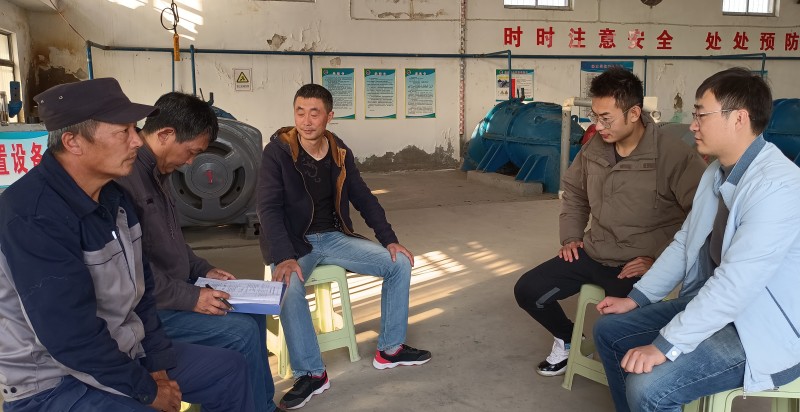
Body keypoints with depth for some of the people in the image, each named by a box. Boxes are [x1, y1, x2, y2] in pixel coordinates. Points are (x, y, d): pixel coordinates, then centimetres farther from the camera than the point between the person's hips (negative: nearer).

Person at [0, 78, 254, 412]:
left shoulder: (112, 195, 2)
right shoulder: (33, 216, -26)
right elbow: (70, 338, -27)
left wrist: (156, 363, 2)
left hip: (122, 353, 8)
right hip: (54, 383, -8)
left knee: (230, 369, 12)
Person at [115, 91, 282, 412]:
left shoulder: (156, 170, 7)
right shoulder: (123, 176, -26)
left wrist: (203, 270, 10)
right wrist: (189, 297, -22)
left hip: (176, 288, 10)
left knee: (254, 312, 10)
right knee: (242, 332, -16)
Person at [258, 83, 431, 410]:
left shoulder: (340, 152, 2)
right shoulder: (277, 151, -13)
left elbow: (364, 198, 8)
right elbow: (269, 208, -18)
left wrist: (389, 239, -1)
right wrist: (284, 257, -32)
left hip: (335, 237, 5)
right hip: (295, 241, -5)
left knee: (399, 263, -6)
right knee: (290, 287, -36)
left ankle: (390, 349, 7)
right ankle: (311, 373, -17)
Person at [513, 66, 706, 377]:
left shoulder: (674, 156, -17)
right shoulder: (594, 147, 3)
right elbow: (574, 191, 21)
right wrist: (571, 236, 11)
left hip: (637, 266, -6)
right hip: (591, 254, 6)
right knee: (527, 290, 0)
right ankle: (568, 338, 28)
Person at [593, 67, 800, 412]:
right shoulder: (717, 172, 5)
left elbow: (735, 283, -30)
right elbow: (685, 243, 12)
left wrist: (666, 345, -28)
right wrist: (637, 298, 5)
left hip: (764, 329, -9)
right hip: (711, 303, 9)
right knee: (609, 331, 7)